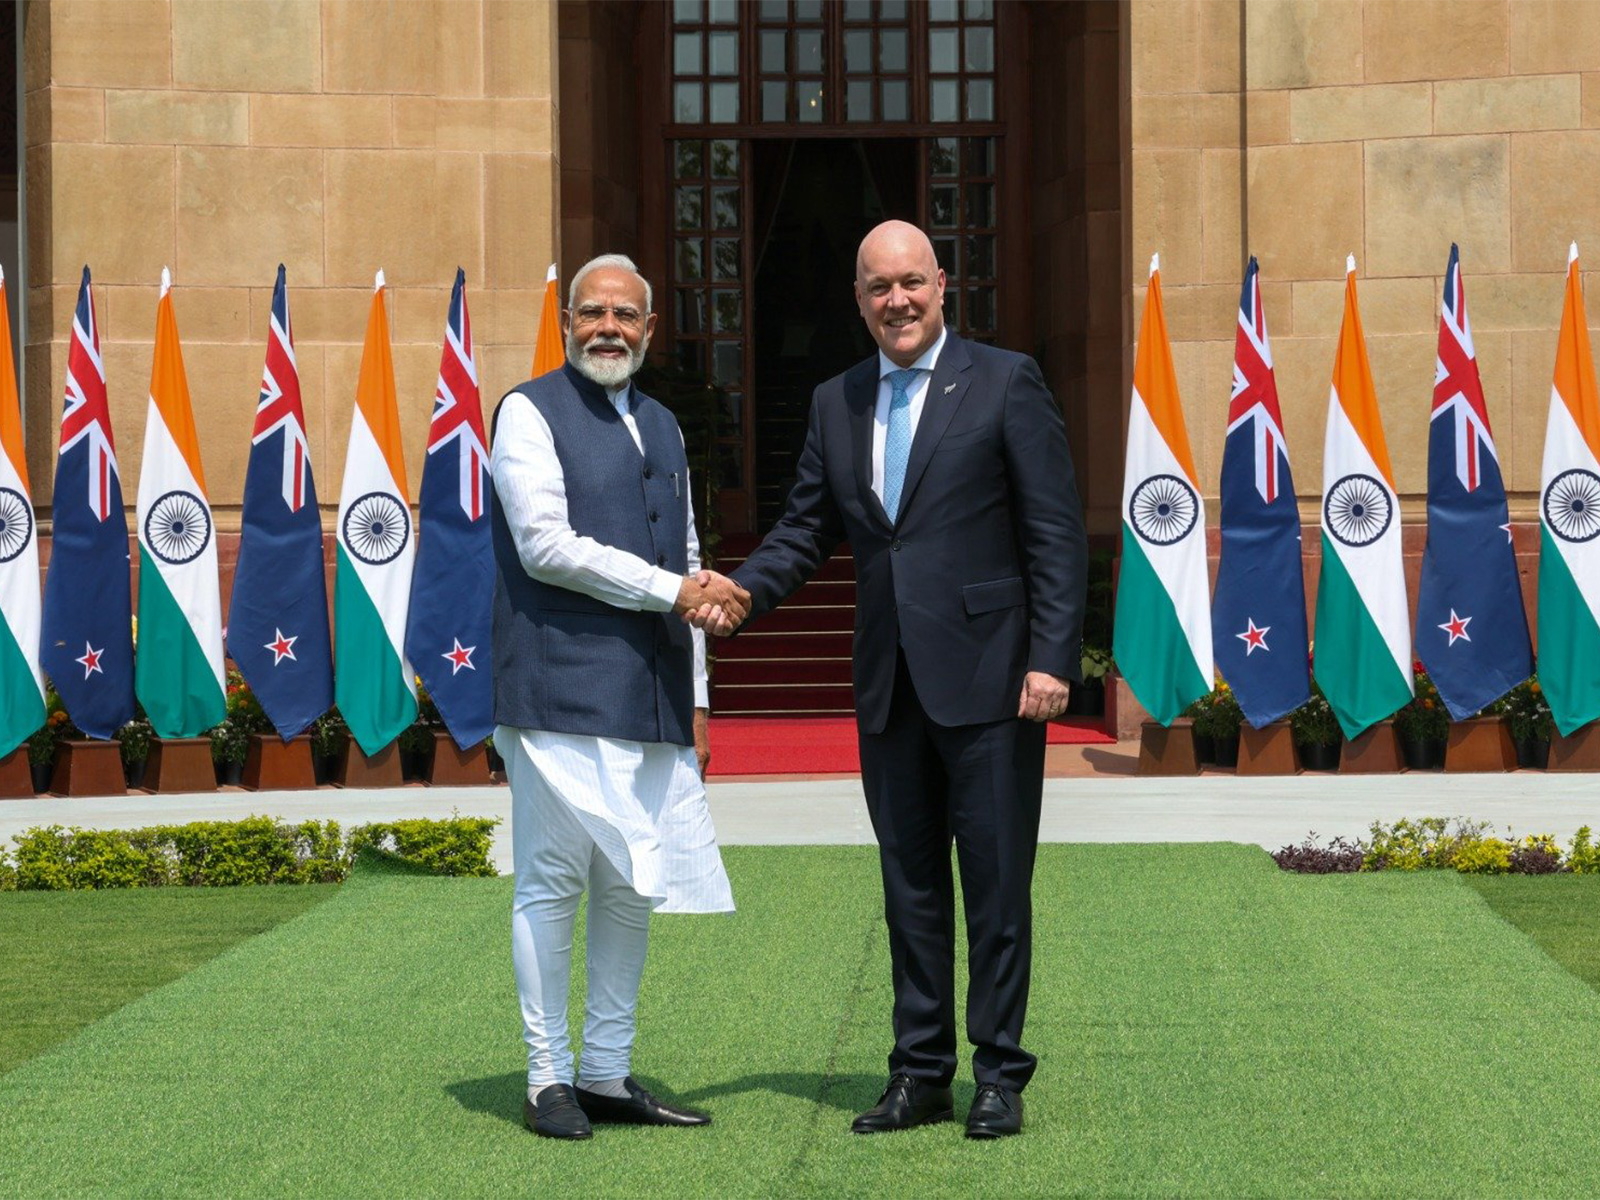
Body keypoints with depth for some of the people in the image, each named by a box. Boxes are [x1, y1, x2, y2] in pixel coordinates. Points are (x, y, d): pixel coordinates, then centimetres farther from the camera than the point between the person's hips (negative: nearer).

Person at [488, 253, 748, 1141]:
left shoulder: (662, 427, 20)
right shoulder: (529, 412, -1)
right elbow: (546, 546, -12)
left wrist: (696, 700, 17)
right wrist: (672, 590, -12)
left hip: (652, 700, 7)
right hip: (562, 693, -7)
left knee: (633, 888, 8)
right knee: (553, 884, -3)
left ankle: (607, 1074, 16)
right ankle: (548, 1079, 5)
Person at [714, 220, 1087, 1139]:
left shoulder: (1006, 383, -2)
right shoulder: (836, 403, 12)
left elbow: (1058, 533, -6)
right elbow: (807, 529, 15)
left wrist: (1052, 659, -13)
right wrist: (742, 592, -4)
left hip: (988, 681, -5)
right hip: (889, 686, 5)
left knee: (996, 883, 1)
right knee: (910, 887, 11)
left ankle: (1001, 1077, 10)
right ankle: (921, 1074, 19)